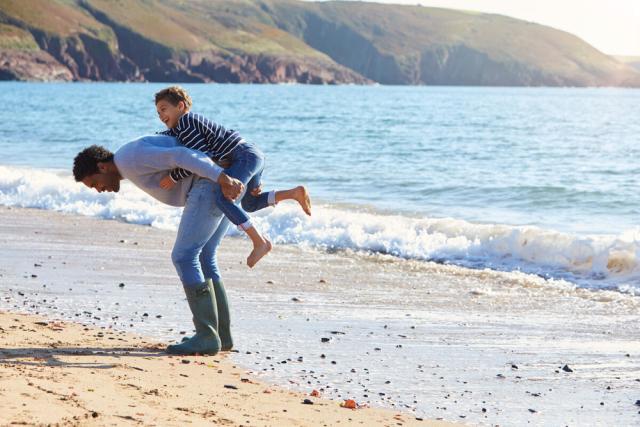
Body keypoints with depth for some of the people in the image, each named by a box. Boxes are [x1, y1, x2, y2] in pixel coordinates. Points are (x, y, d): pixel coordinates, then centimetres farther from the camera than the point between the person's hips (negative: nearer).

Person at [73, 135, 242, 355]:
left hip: (212, 186, -10)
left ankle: (206, 336, -10)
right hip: (221, 186, 10)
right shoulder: (136, 163, 26)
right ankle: (221, 333, 18)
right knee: (202, 259, 16)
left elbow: (180, 155, -17)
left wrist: (223, 179, -25)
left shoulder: (128, 158, -7)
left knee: (183, 258, -9)